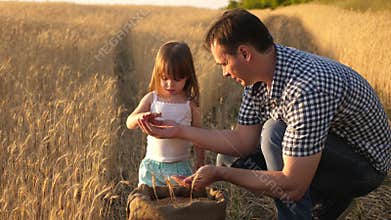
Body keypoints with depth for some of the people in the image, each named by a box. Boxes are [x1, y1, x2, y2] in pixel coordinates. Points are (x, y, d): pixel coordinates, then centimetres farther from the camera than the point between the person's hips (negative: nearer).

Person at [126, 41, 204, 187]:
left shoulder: (190, 104, -4)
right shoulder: (151, 99, 0)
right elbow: (129, 123, -7)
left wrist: (200, 163, 4)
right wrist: (141, 117, -29)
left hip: (179, 166, -1)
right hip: (151, 164, 2)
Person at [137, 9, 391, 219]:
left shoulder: (306, 89, -35)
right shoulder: (259, 76, -7)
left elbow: (292, 187, -33)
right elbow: (244, 141, 0)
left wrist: (220, 174, -24)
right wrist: (179, 131, -3)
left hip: (365, 163, -9)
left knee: (275, 132, -28)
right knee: (236, 160, 4)